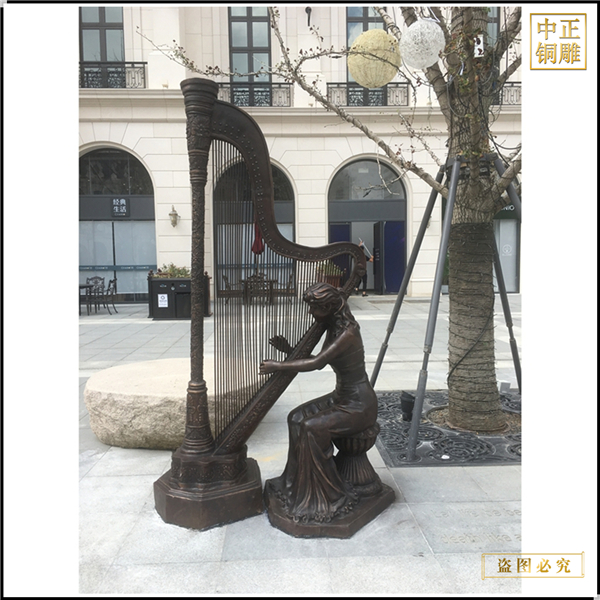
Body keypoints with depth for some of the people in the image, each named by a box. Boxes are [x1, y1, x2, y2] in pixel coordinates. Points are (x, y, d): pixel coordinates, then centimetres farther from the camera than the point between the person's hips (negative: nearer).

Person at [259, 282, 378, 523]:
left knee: (312, 428, -21)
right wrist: (290, 350, 3)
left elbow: (315, 363, -32)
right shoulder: (333, 327, 5)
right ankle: (297, 484, 10)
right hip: (341, 397, 9)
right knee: (297, 418, -1)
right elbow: (320, 361, 12)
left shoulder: (348, 332, -25)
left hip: (359, 405, -9)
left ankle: (326, 497, -5)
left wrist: (278, 365, -26)